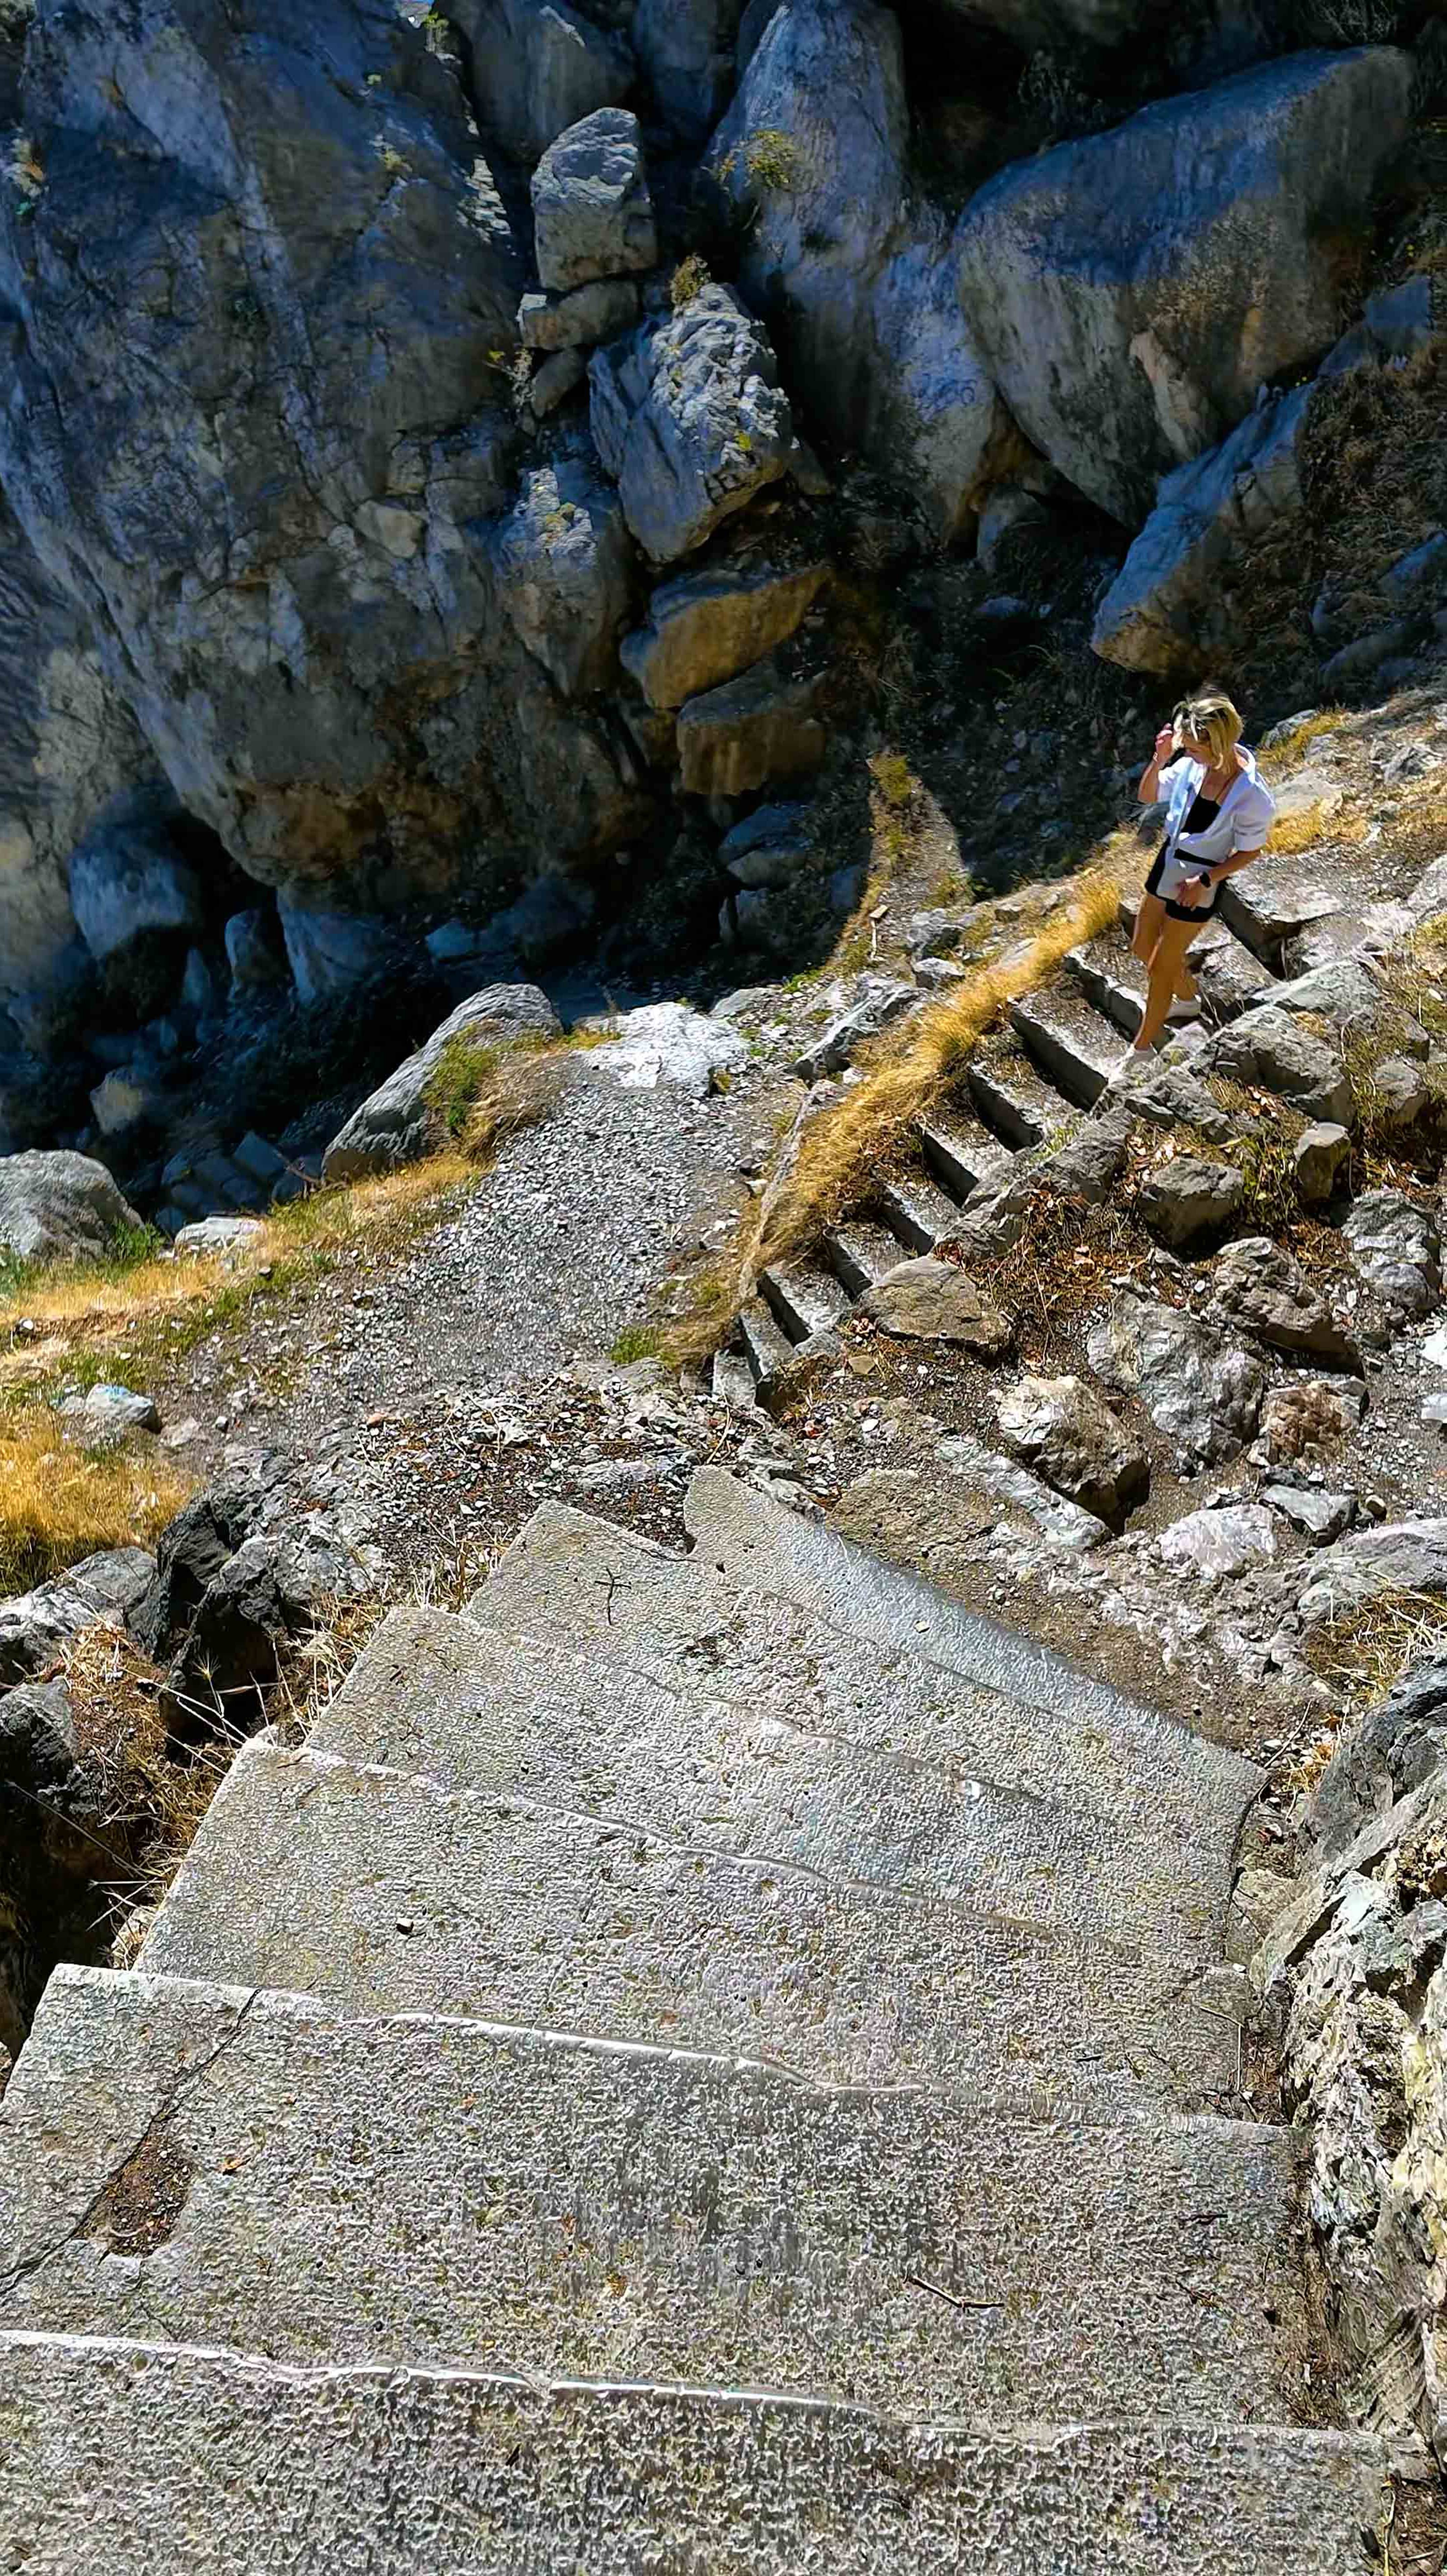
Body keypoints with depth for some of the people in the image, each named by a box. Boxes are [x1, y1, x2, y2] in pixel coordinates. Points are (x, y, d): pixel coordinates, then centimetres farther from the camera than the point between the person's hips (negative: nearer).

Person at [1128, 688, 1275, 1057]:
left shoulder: (1252, 796, -26)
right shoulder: (1193, 763, -13)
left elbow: (1250, 852, -13)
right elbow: (1147, 797, 0)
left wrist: (1205, 881, -20)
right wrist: (1159, 761, -18)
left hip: (1199, 881, -7)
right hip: (1169, 861, 7)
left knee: (1161, 965, 4)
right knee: (1143, 948, 22)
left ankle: (1142, 1048, 23)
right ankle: (1188, 1000, 50)